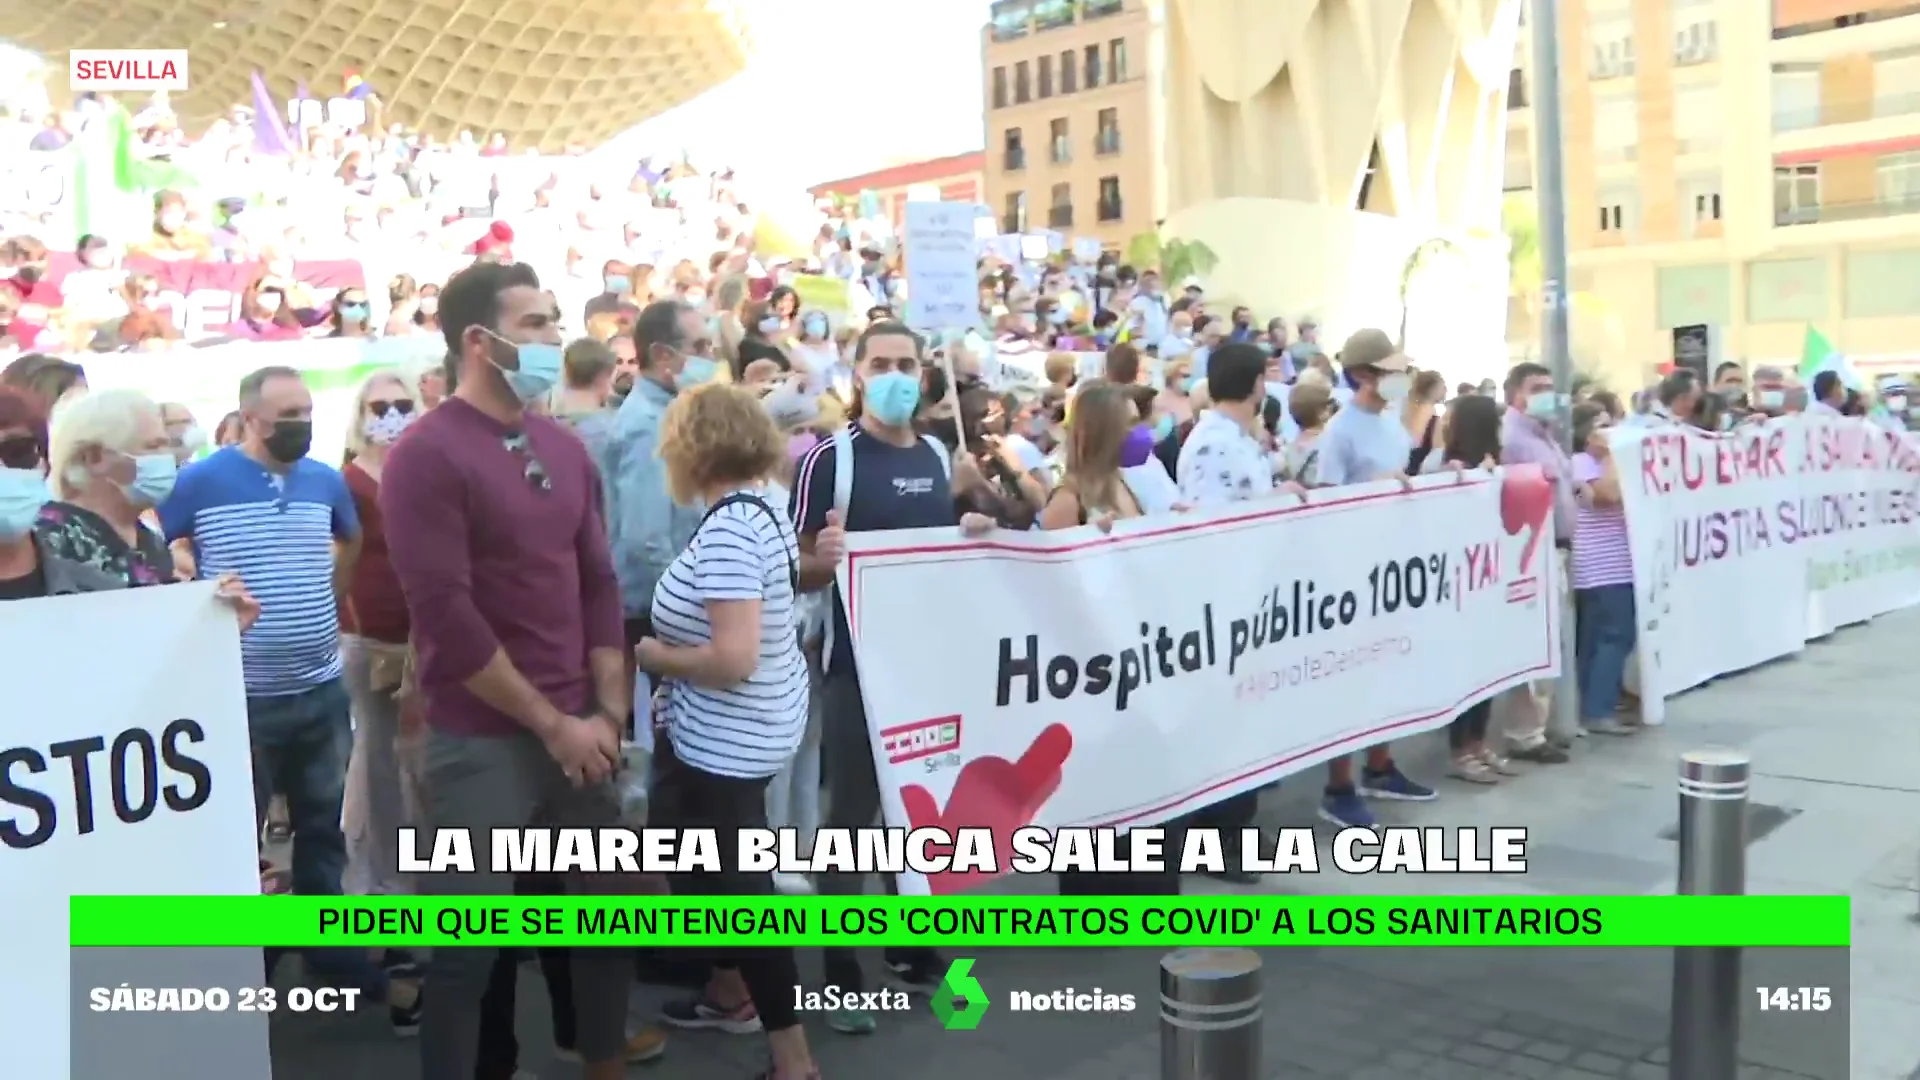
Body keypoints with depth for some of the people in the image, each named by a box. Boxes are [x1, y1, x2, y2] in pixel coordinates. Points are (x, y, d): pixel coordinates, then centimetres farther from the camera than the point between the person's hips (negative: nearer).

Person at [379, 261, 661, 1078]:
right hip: (482, 740, -6)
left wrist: (609, 711, 1)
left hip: (578, 731, 7)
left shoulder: (564, 448, 9)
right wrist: (551, 723, -13)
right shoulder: (427, 455, -11)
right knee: (469, 939, 4)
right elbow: (446, 618, -17)